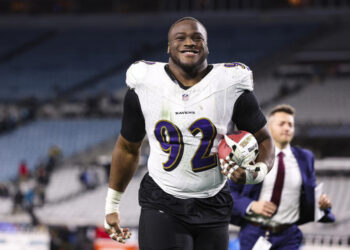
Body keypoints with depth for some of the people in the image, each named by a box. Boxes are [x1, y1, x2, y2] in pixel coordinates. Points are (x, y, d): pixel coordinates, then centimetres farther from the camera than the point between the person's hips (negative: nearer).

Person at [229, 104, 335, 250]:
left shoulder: (304, 158, 9)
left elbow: (310, 195, 14)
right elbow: (230, 190, -1)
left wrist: (322, 204, -8)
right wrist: (251, 205, -17)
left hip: (287, 238, 1)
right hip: (254, 234, -1)